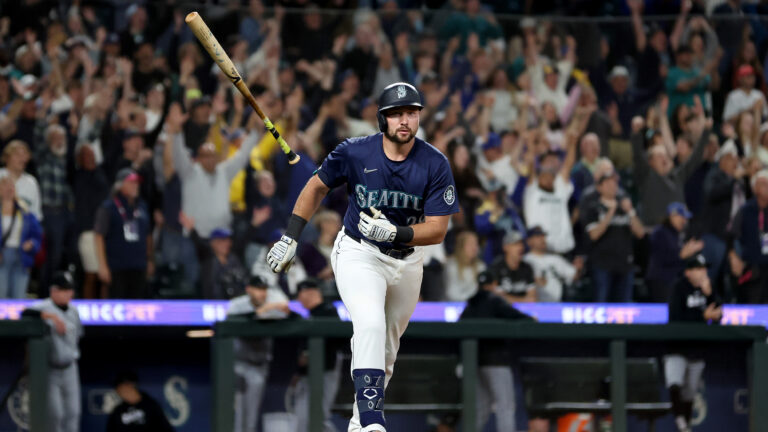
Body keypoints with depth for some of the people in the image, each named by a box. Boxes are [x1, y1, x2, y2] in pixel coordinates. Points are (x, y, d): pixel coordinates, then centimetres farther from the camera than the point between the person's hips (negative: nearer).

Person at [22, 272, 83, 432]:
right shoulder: (44, 307, -14)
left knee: (73, 412, 2)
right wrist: (52, 316, -43)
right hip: (49, 369, -6)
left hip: (69, 369, 6)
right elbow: (26, 313, -34)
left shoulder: (73, 311, 7)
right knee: (54, 414, -5)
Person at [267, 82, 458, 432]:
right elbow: (317, 186, 3)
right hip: (358, 255, -3)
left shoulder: (435, 165, -15)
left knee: (386, 346, 13)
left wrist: (394, 232, -31)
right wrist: (290, 238, -2)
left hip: (407, 261, 3)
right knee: (370, 326, -27)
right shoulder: (354, 153, -15)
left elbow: (437, 230, -15)